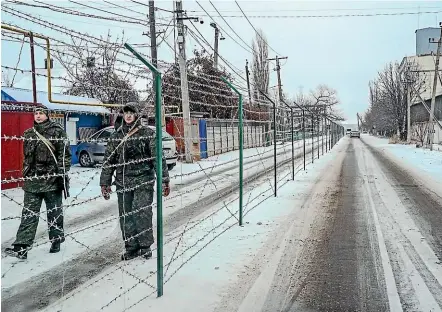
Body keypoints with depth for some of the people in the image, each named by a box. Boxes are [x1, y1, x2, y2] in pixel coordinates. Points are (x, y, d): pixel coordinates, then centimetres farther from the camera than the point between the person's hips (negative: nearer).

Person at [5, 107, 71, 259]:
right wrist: (25, 175, 18)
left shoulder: (57, 131, -4)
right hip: (32, 180, 4)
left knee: (54, 212, 9)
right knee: (29, 214, 0)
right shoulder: (29, 133, 12)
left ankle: (56, 241, 25)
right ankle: (21, 247, -1)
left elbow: (65, 154, -7)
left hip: (52, 180, -4)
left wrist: (62, 174, -12)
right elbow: (26, 157, 20)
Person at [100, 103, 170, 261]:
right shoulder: (116, 135, 10)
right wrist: (105, 183, 11)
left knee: (142, 214, -6)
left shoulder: (147, 133, -1)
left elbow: (158, 158, -4)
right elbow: (108, 160, 13)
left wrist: (164, 180, -8)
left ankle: (145, 246, 12)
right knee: (125, 216, 6)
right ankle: (131, 247, 18)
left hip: (143, 182, -4)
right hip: (123, 182, 4)